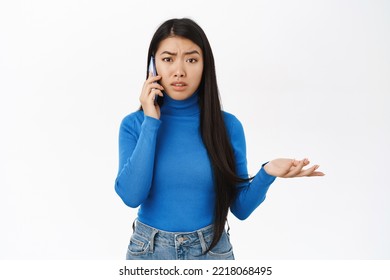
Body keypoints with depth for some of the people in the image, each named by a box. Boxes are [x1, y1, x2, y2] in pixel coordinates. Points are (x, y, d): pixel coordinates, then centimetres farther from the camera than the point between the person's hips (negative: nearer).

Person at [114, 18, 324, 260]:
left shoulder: (228, 125, -8)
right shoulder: (134, 124, -8)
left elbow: (240, 207, -4)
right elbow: (131, 196, -20)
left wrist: (267, 174, -23)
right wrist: (151, 122, -20)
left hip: (211, 249, 0)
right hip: (149, 250, 0)